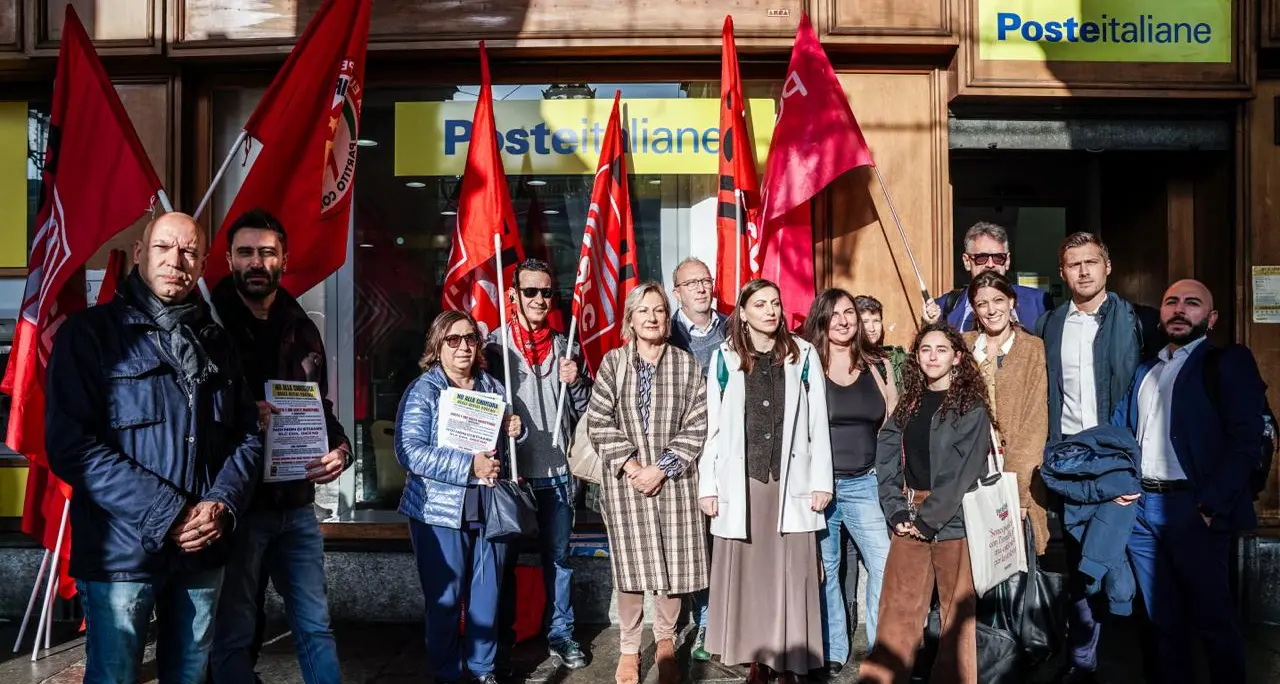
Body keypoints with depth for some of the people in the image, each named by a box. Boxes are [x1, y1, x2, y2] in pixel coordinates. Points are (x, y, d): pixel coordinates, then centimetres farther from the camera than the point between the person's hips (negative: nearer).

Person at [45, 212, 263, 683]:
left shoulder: (217, 343, 11)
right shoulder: (90, 332, -5)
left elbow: (247, 436, 10)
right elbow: (71, 445, -14)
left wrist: (223, 504, -10)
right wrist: (168, 515, -18)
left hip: (203, 550, 5)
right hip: (121, 551, -4)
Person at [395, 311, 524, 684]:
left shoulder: (493, 387, 10)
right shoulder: (422, 391, -6)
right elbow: (409, 451, -18)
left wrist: (514, 430, 0)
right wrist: (468, 466, -23)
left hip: (490, 508, 5)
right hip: (440, 511, -4)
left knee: (487, 594, 11)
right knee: (445, 599, 3)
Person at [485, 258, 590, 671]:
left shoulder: (564, 347, 7)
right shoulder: (495, 345, -4)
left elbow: (584, 411, 9)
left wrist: (575, 382, -9)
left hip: (556, 471, 2)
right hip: (508, 469, -2)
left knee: (558, 556, 11)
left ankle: (561, 635, 24)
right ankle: (501, 637, 26)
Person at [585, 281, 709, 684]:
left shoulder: (686, 364, 3)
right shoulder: (612, 362, 2)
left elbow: (697, 425, -1)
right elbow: (599, 422, -1)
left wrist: (662, 468, -10)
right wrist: (629, 464, -11)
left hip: (674, 481, 1)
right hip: (625, 479, 0)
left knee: (673, 562, 5)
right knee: (630, 564, 3)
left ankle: (666, 642, 26)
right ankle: (629, 650, 18)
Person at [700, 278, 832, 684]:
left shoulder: (803, 355, 6)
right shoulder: (725, 357, 4)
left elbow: (818, 423, 4)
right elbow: (712, 425, 3)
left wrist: (821, 481, -1)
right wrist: (708, 485, -2)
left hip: (791, 482, 0)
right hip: (741, 482, 0)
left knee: (791, 575, 1)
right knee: (747, 573, 4)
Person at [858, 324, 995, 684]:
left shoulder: (971, 407, -2)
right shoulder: (908, 405, 12)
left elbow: (965, 470, -11)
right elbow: (887, 461, 7)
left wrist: (929, 518, -13)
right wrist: (897, 512, -5)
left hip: (952, 520, -4)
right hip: (910, 521, 4)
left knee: (957, 613, 4)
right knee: (896, 610, 4)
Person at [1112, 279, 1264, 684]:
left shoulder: (1228, 362, 0)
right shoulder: (1145, 371, 18)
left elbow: (1247, 440, -10)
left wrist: (1211, 506, -17)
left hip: (1190, 509, -5)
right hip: (1138, 506, 5)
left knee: (1214, 620, 4)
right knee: (1165, 620, 14)